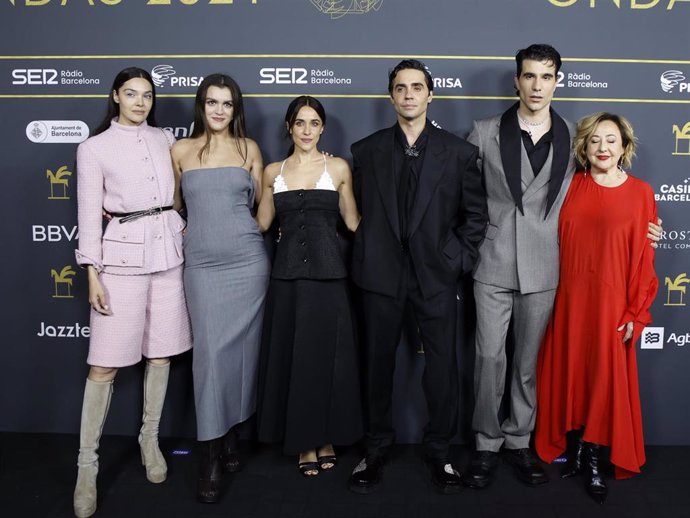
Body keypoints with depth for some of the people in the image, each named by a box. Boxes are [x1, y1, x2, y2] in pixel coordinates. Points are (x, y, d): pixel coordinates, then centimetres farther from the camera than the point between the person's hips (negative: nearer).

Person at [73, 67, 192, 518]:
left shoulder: (165, 139, 11)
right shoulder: (94, 148, 0)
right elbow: (89, 214, -3)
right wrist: (93, 274, -8)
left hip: (169, 249, 4)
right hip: (123, 255, -4)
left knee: (161, 352, 9)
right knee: (105, 363, -3)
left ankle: (150, 439, 26)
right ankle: (87, 464, 8)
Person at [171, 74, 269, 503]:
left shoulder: (249, 148, 7)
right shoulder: (180, 151, 7)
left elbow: (261, 204, 13)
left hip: (248, 260, 1)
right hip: (202, 263, 0)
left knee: (241, 347, 4)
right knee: (211, 351, -5)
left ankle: (232, 437, 22)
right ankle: (211, 457, 3)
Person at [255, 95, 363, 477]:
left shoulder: (338, 168, 5)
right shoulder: (273, 172, 11)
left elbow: (353, 222, 9)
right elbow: (261, 223, 15)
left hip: (327, 273, -2)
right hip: (287, 273, 2)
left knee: (327, 355, 3)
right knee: (290, 355, 5)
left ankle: (326, 438, 20)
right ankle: (304, 442, 18)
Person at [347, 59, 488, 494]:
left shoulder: (458, 151, 2)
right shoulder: (367, 150, 6)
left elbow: (476, 212, 5)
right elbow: (356, 211, 10)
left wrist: (460, 258, -2)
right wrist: (365, 256, 3)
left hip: (437, 275, -1)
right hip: (382, 274, 1)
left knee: (442, 365, 5)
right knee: (379, 363, 9)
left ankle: (440, 451, 23)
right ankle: (377, 448, 25)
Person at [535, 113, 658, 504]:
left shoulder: (640, 192, -2)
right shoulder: (571, 186, 4)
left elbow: (644, 257, -3)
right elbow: (556, 243, 6)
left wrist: (635, 312, -4)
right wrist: (551, 293, 1)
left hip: (610, 300, -2)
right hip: (568, 298, 2)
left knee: (606, 379, 5)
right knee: (568, 373, 10)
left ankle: (595, 462, 21)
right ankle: (574, 451, 28)